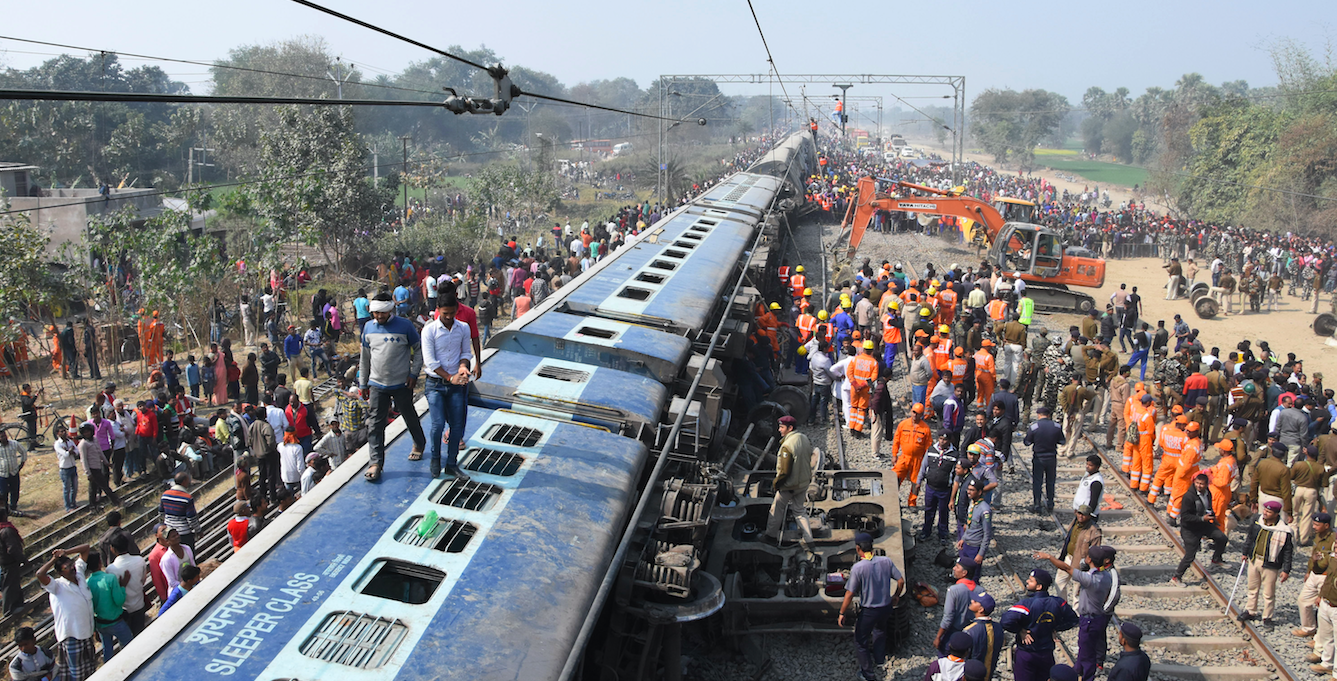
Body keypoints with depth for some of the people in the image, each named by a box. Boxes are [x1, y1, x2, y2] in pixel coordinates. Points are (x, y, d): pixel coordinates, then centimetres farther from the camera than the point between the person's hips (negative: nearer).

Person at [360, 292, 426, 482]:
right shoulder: (369, 327, 2)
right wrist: (363, 383, 13)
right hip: (377, 384, 2)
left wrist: (414, 374, -8)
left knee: (409, 416, 16)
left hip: (401, 384, -2)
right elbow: (365, 357, 11)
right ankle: (376, 462, 4)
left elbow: (419, 350, -1)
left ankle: (419, 444, 41)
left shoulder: (405, 326, -9)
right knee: (376, 423, -1)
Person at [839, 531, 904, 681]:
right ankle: (879, 660, 52)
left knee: (860, 641, 17)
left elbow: (850, 594, -20)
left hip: (868, 611, -5)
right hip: (886, 607, 5)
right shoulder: (886, 561, -10)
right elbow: (901, 581, -1)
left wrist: (842, 613, -8)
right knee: (880, 630, 35)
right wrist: (896, 596, 18)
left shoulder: (858, 567, -23)